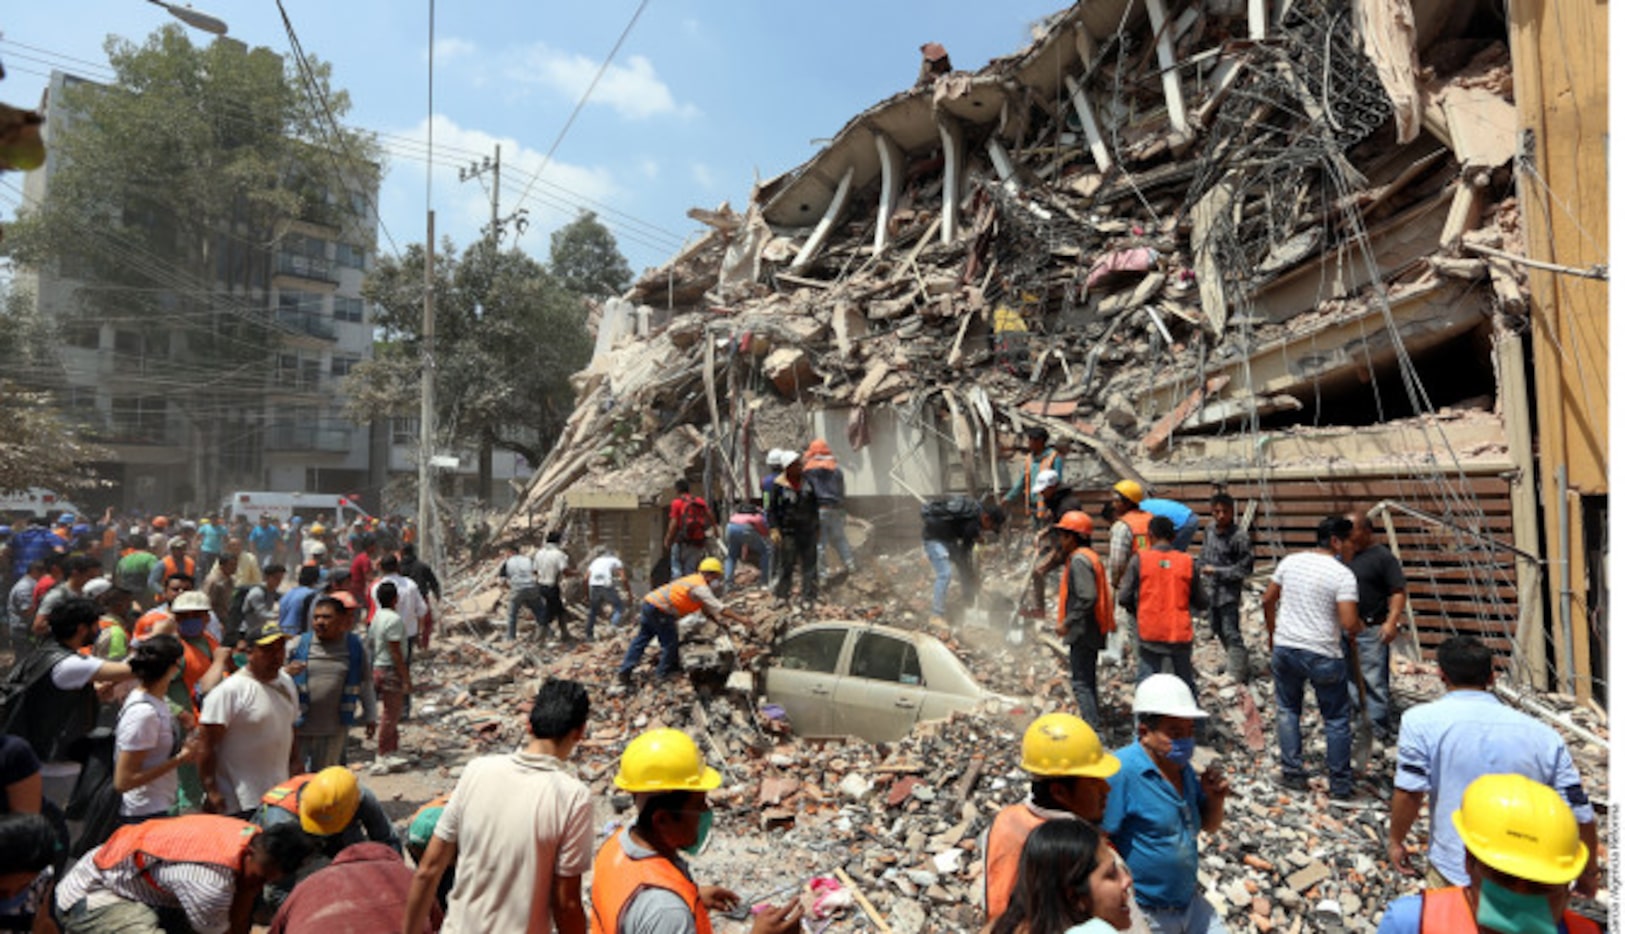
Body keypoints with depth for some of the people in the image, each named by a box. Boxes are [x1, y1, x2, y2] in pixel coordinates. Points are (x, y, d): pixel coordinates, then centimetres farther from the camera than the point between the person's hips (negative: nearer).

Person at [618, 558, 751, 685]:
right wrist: (741, 619, -9)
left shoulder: (694, 581, 19)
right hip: (659, 609, -10)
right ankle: (664, 672, 19)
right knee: (670, 642, 5)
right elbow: (720, 608, -15)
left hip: (649, 603, 10)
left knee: (642, 639, 15)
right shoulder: (700, 587, -12)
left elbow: (707, 609, 23)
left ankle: (625, 671, 17)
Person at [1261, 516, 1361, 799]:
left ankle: (1293, 774, 22)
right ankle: (1341, 785, 22)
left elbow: (1268, 600, 9)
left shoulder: (1290, 561, 1)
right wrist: (1359, 626, 3)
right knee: (1336, 719, 12)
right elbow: (1349, 624, -20)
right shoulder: (1343, 574, -14)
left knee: (1287, 711, 18)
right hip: (1323, 656, -4)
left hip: (1284, 649, 4)